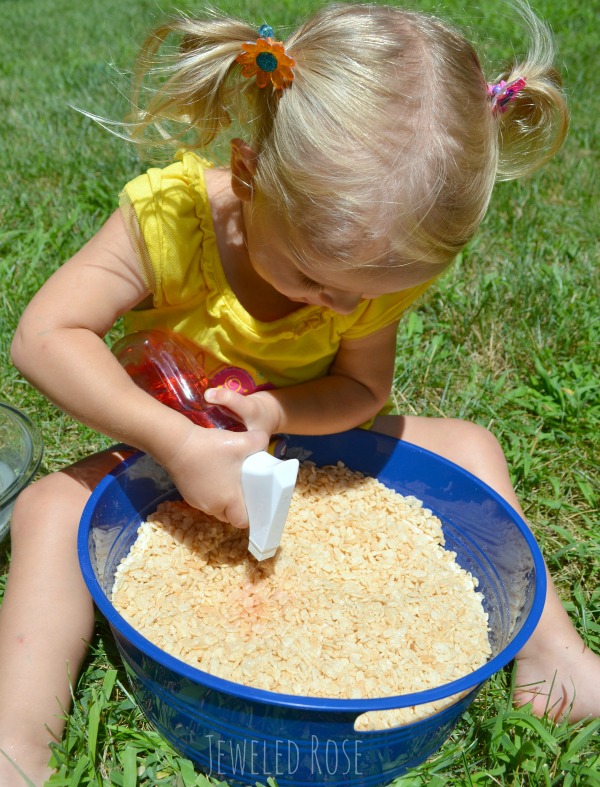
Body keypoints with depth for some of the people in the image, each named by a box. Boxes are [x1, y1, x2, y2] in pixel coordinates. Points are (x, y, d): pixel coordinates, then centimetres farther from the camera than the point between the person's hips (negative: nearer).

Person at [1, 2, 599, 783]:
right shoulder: (171, 213, -29)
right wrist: (178, 442, -42)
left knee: (470, 446, -8)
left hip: (304, 445, 2)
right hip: (175, 455, -1)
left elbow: (364, 386, -9)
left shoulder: (384, 263, -19)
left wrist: (274, 410, -31)